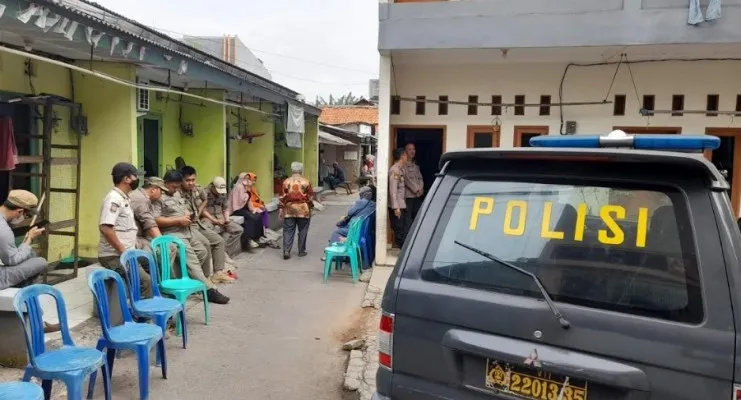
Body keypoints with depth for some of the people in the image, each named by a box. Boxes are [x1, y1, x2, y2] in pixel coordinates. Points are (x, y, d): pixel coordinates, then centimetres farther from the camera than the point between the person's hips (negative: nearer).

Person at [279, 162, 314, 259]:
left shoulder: (286, 181, -1)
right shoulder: (306, 182, -5)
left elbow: (282, 197, 0)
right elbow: (310, 197, -1)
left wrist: (281, 209, 8)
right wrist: (310, 208, 11)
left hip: (289, 209, 1)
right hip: (303, 209, -1)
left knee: (288, 231, 4)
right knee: (302, 231, 9)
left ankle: (286, 251, -4)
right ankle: (301, 251, 14)